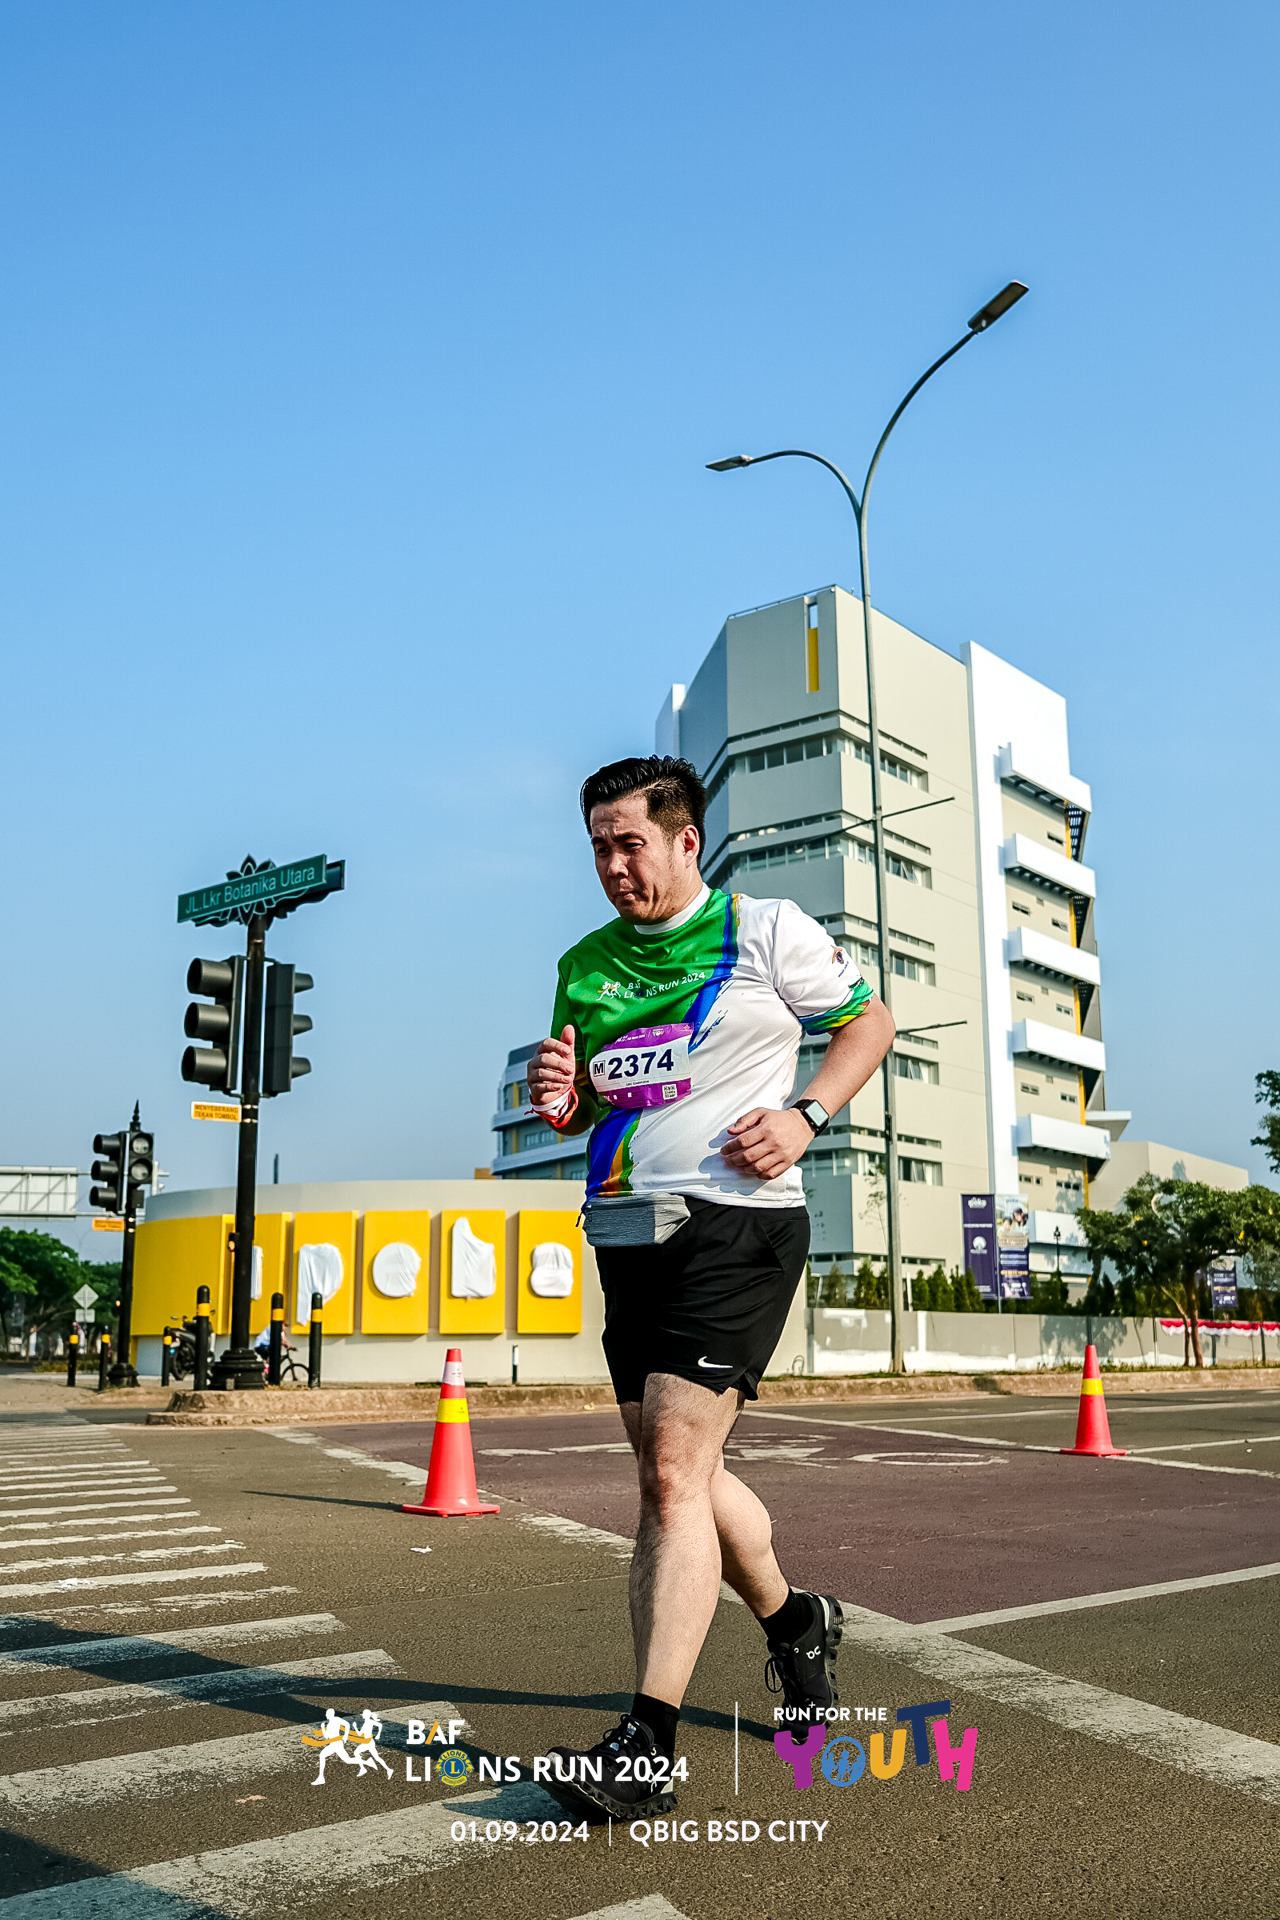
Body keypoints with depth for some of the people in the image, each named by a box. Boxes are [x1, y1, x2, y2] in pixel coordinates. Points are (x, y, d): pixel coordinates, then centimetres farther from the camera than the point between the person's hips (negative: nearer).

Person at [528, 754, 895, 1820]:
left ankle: (647, 1746, -11)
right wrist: (556, 1094, -3)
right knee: (678, 1472, 13)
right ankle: (795, 1621, 38)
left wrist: (803, 1116, -9)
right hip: (626, 1232, 7)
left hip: (737, 1224, -6)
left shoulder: (766, 929, -1)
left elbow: (870, 1022, 7)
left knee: (674, 1470, -15)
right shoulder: (584, 964, 13)